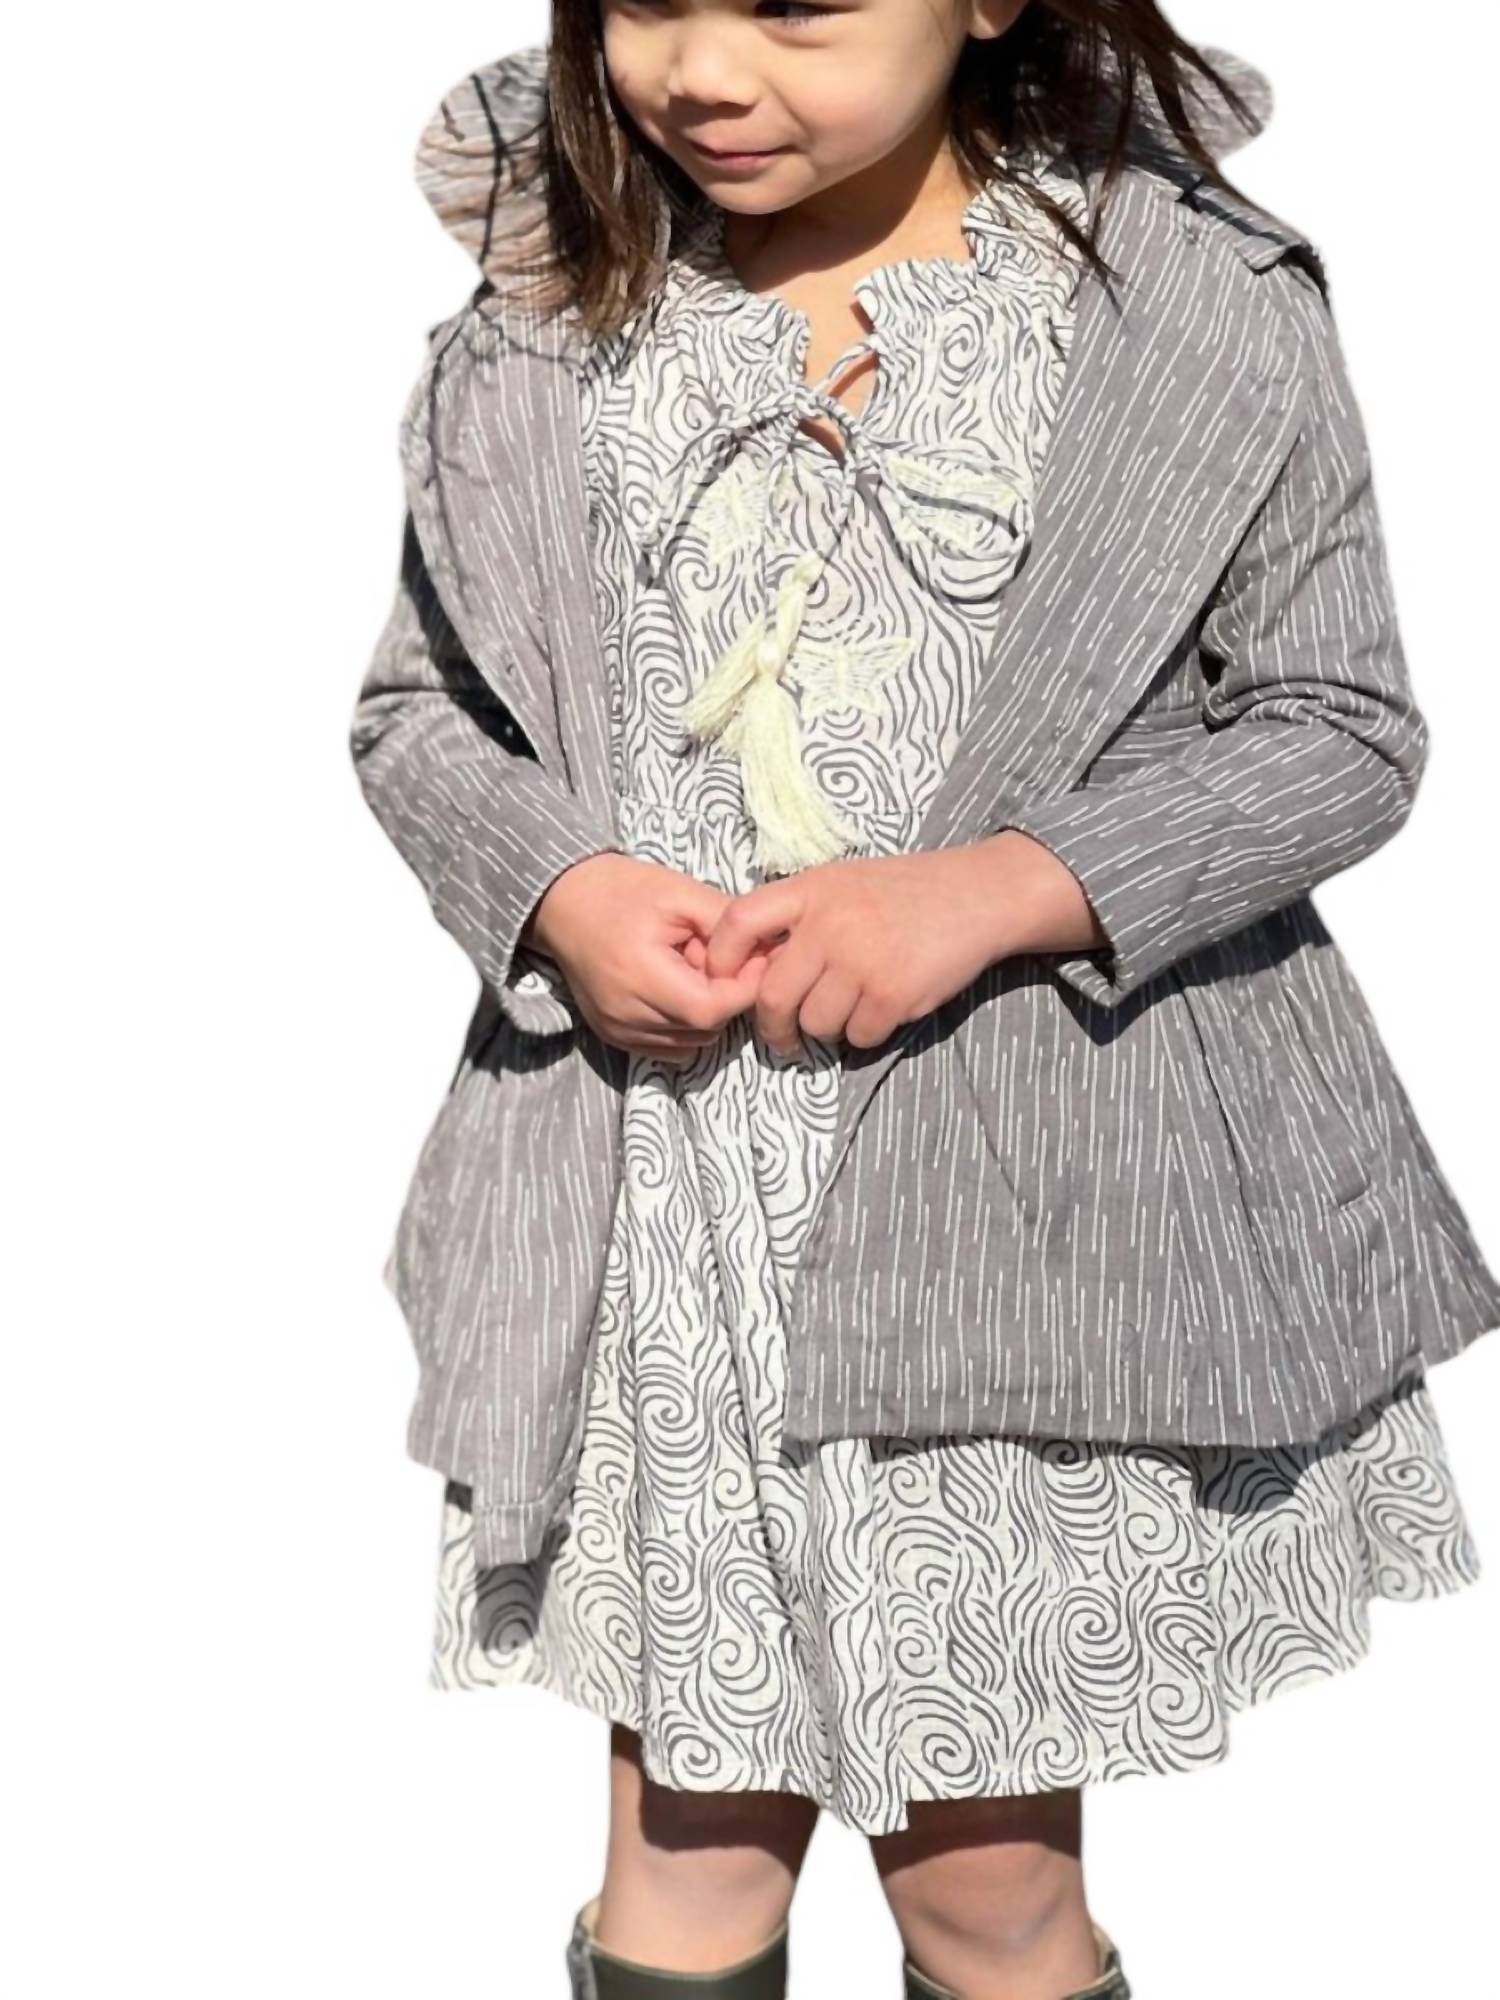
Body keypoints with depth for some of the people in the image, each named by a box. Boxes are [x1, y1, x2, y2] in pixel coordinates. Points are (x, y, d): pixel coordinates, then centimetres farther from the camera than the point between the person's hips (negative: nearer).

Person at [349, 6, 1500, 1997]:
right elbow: (414, 711, 10)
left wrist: (1006, 887, -18)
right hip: (654, 1233, 3)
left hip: (1023, 1216, -2)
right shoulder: (543, 316, 2)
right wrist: (559, 889, -11)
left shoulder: (1200, 301, -7)